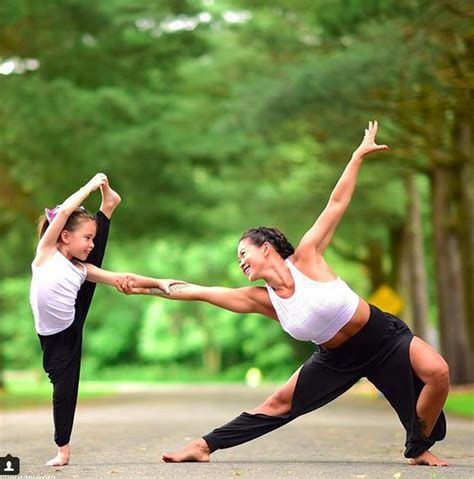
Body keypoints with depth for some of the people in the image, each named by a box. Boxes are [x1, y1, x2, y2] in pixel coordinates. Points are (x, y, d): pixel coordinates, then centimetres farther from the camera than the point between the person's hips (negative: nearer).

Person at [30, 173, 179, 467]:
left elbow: (119, 278, 0)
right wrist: (91, 185, -14)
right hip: (54, 336, -5)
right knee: (64, 388, -3)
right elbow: (65, 211, -23)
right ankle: (63, 450, 9)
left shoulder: (81, 269, -1)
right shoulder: (47, 251, -13)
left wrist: (158, 283, -7)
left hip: (74, 324, 5)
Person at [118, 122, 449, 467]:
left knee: (437, 371, -26)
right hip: (337, 358, 4)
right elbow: (196, 291, -6)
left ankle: (418, 449, -6)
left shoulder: (305, 258, -17)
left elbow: (337, 204, -13)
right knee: (279, 405, 5)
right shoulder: (260, 299, -7)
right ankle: (204, 446, 13)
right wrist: (146, 286, -6)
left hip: (383, 338, -3)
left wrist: (359, 155, -13)